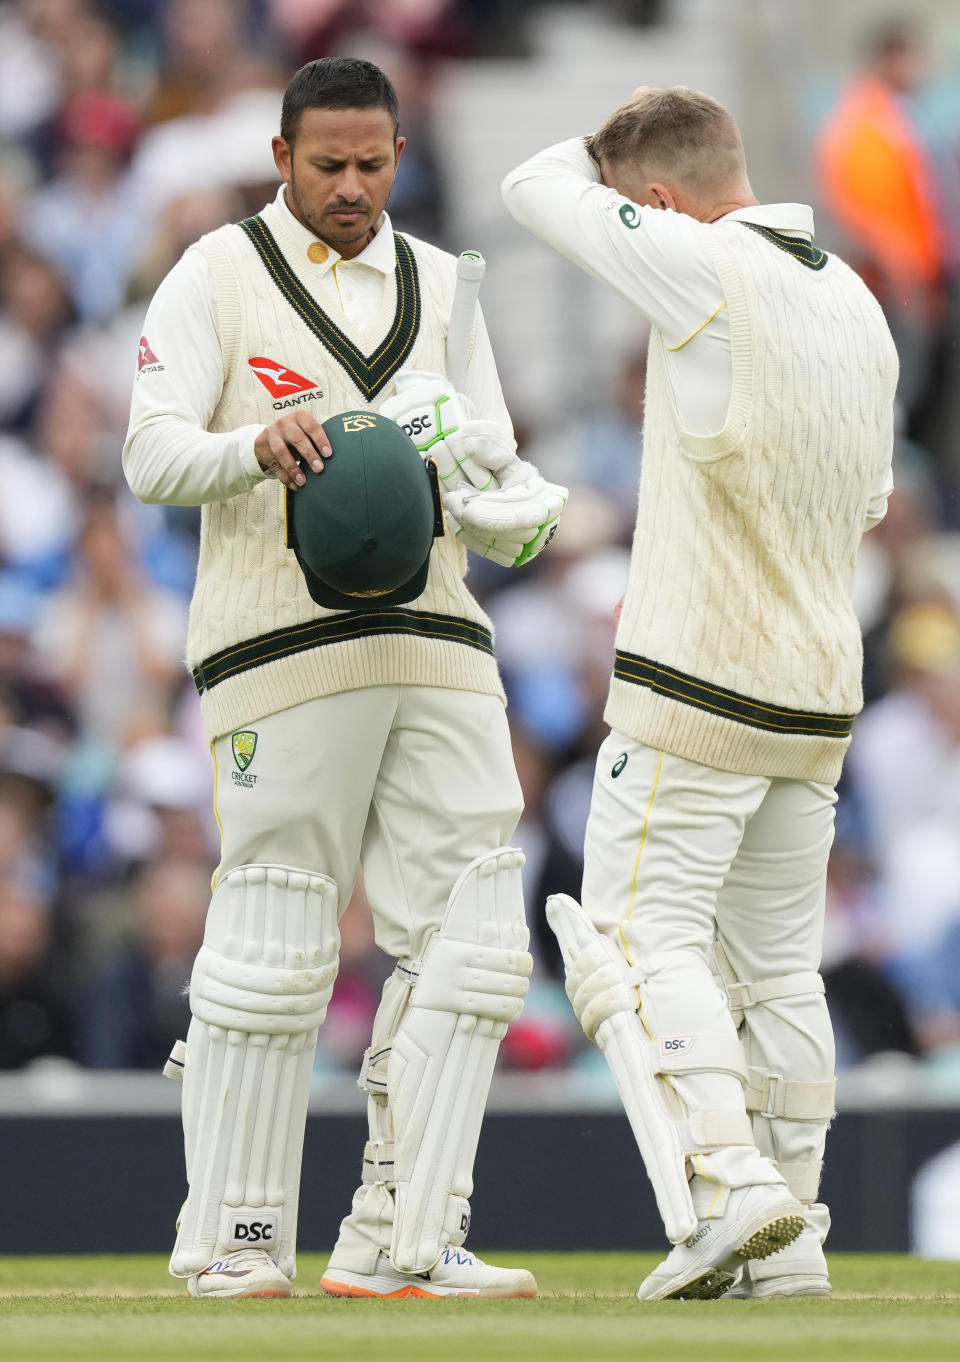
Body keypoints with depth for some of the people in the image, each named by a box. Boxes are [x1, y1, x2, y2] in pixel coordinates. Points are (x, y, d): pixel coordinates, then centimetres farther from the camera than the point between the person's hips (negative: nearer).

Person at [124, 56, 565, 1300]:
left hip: (435, 643, 5)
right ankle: (236, 1237, 5)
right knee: (272, 948, -5)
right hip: (282, 641, -5)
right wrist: (258, 445, -23)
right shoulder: (218, 277, 4)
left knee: (468, 940, -3)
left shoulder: (438, 287, 18)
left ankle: (399, 1240, 0)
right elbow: (153, 453, -4)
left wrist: (515, 508, -6)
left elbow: (491, 478, 17)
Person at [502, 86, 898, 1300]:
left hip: (697, 691, -8)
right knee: (776, 961, 12)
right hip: (820, 694, 8)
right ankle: (787, 1242, 12)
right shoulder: (858, 306, 11)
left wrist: (610, 153, 15)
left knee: (640, 934, -5)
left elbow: (540, 189, -6)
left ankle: (726, 1179, -21)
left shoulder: (709, 273, -14)